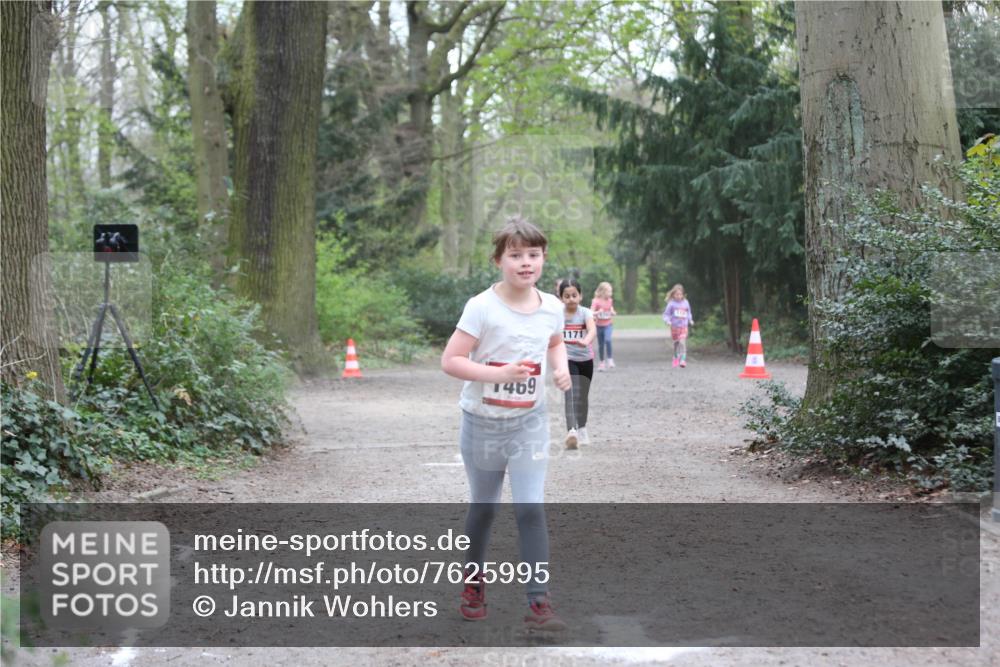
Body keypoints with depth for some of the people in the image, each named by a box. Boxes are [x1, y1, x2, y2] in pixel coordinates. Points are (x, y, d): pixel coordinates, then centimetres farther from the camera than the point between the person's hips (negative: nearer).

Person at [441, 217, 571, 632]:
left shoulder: (551, 307, -3)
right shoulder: (482, 307, -17)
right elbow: (450, 361, -18)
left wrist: (562, 368, -2)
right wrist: (498, 374, -29)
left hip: (529, 422, 2)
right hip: (482, 422, -2)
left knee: (531, 508, -10)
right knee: (483, 507, 14)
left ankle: (538, 603, -8)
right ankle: (474, 580, 38)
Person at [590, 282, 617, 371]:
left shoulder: (610, 301, 0)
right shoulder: (596, 301, -12)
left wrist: (613, 313, -6)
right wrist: (598, 312, -35)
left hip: (608, 324, 1)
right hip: (599, 326, -1)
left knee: (607, 340, -23)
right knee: (600, 344, 7)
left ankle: (610, 359, -15)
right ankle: (602, 362, 21)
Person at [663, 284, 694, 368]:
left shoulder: (685, 303, 5)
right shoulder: (671, 304, -4)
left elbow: (688, 313, 21)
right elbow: (666, 314, -1)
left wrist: (690, 320, 9)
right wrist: (667, 320, -18)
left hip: (683, 327, 0)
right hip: (674, 327, 0)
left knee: (682, 343, -14)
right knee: (676, 343, 10)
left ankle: (683, 360, -18)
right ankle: (676, 358, 29)